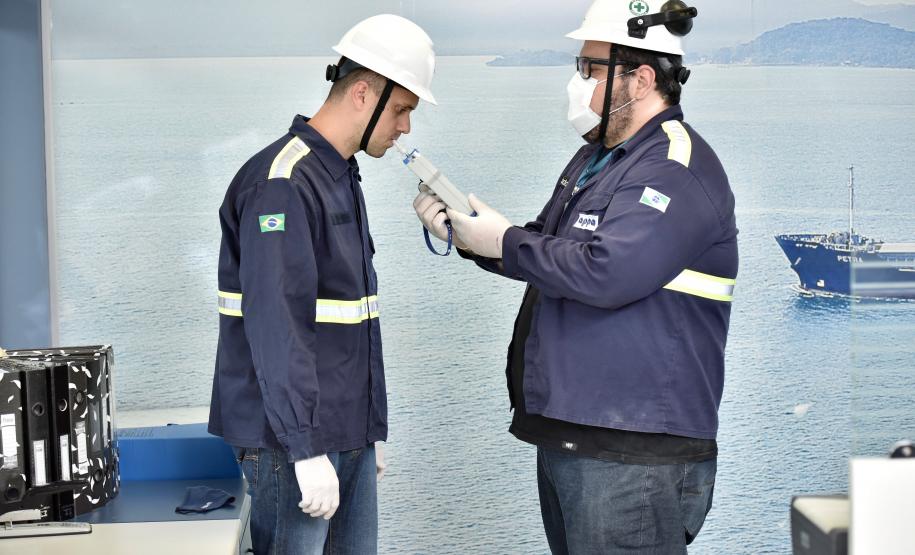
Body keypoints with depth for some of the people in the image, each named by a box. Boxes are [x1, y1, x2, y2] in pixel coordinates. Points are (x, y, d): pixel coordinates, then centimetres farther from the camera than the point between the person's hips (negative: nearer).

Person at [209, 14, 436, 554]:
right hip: (294, 442, -9)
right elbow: (275, 328, -23)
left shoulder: (343, 178, 16)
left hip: (349, 435, 9)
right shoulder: (281, 182, -16)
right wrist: (306, 449, -23)